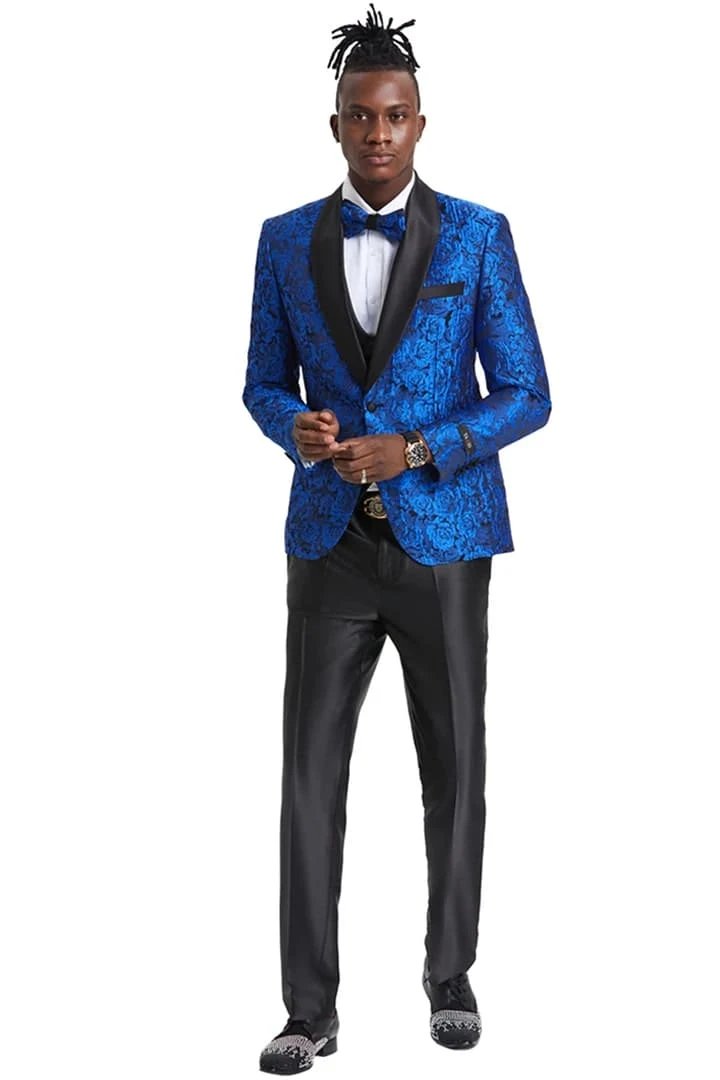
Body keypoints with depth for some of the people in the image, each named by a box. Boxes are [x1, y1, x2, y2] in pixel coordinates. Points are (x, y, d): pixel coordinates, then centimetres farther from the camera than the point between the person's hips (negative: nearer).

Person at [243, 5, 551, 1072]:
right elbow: (264, 386, 11)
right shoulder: (286, 240, 4)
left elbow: (527, 397, -4)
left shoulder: (479, 236, -3)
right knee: (311, 772, -4)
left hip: (442, 538, -1)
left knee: (453, 764, 8)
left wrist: (412, 451, -19)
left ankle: (451, 976, 26)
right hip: (331, 542, 1)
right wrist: (297, 427, -15)